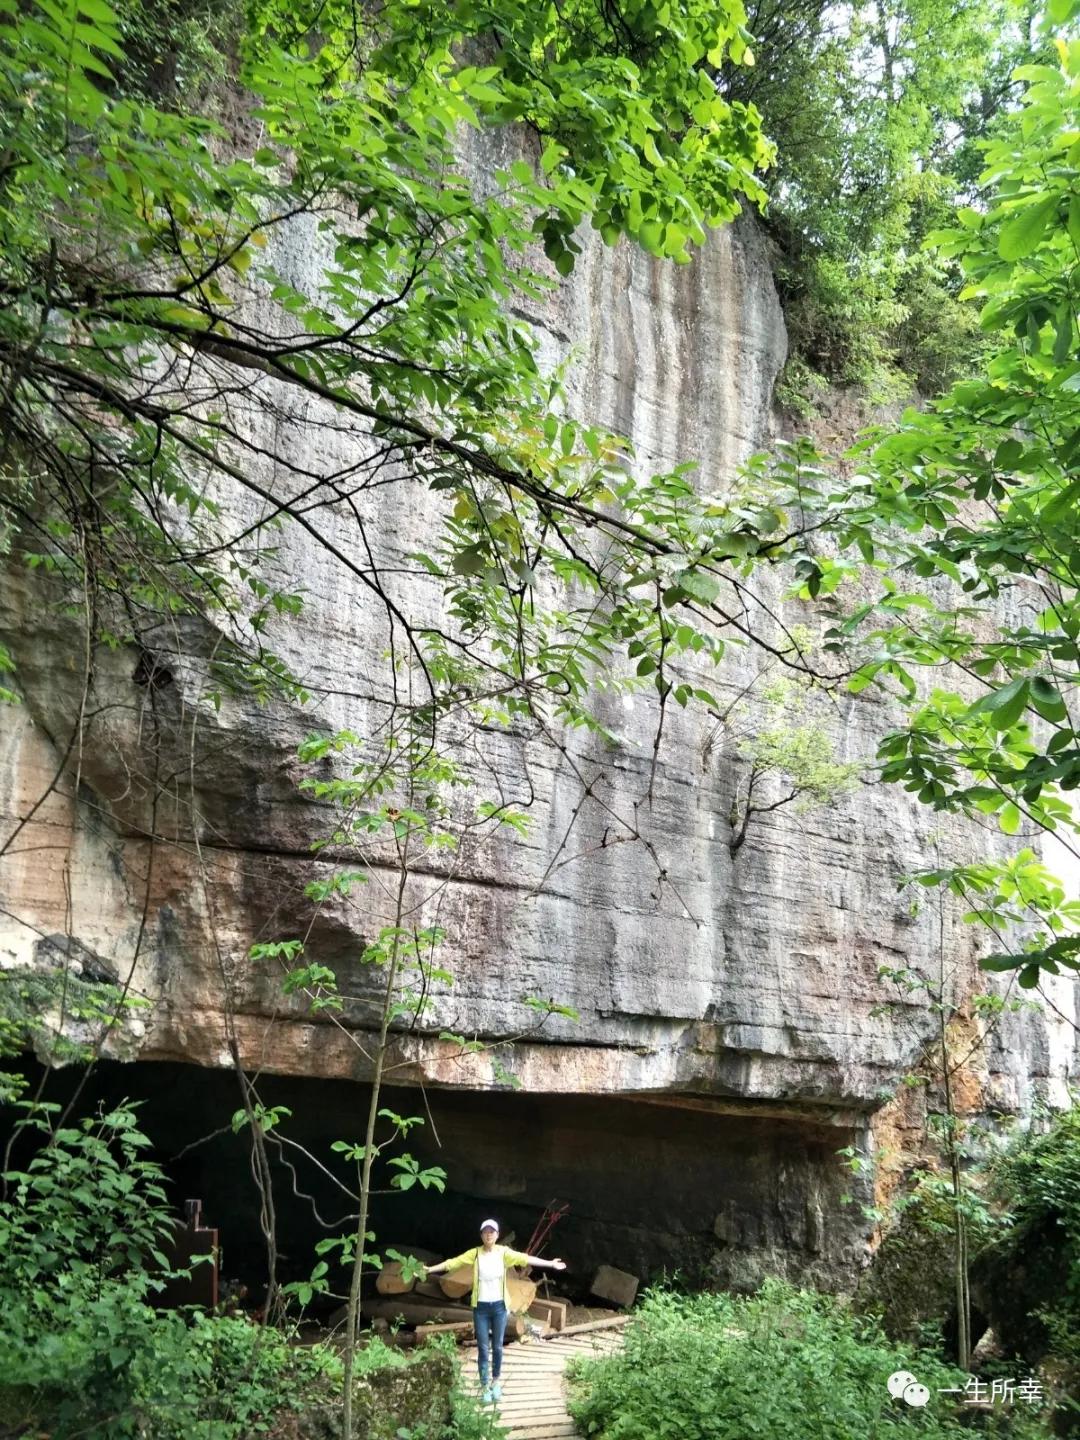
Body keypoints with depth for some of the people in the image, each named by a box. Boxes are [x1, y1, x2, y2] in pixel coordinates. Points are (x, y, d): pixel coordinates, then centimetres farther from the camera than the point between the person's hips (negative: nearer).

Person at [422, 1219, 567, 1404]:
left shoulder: (504, 1252, -4)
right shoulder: (475, 1253, -5)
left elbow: (526, 1259, -7)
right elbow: (453, 1262, -7)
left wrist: (551, 1264, -11)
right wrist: (430, 1269, -12)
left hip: (499, 1306, 1)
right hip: (481, 1307, -1)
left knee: (497, 1347, 10)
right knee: (483, 1348, 2)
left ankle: (496, 1382, 29)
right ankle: (485, 1387, 11)